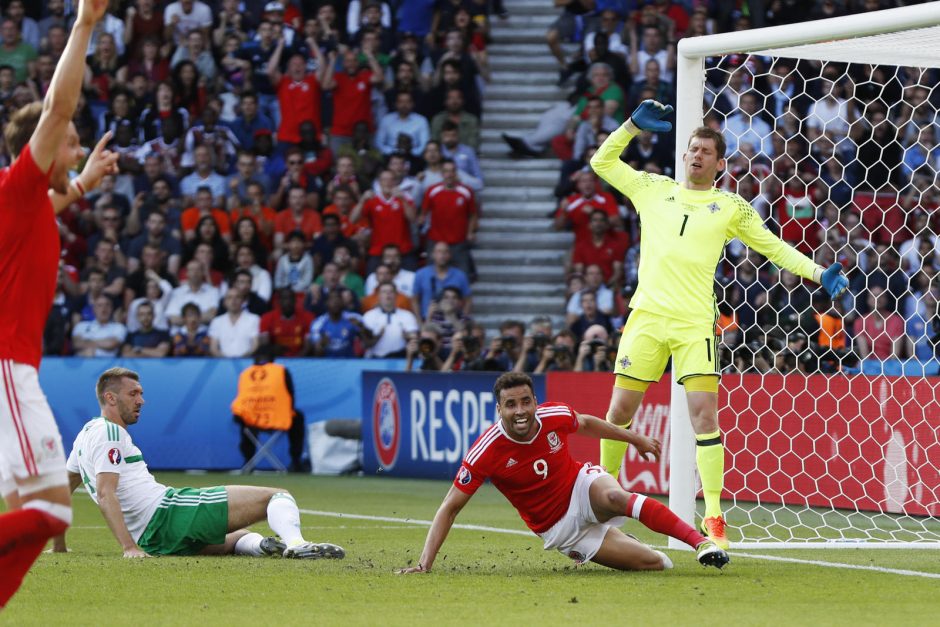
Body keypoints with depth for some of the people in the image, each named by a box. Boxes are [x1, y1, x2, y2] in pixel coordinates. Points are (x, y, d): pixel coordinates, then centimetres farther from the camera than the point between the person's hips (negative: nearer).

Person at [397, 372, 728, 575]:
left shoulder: (555, 416, -17)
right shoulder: (486, 452, -24)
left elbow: (586, 424, 8)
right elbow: (449, 508, -20)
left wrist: (634, 438, 21)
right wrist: (425, 563, -29)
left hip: (583, 487, 1)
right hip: (558, 529, -1)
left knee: (613, 497, -37)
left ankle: (701, 542, -30)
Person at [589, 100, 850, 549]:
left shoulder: (731, 208, 8)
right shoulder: (653, 189, 13)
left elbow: (773, 247, 12)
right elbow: (602, 162, 20)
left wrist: (818, 274, 1)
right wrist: (634, 125, 9)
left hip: (695, 323, -2)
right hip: (646, 316, 2)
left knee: (704, 414, -11)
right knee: (620, 410, 3)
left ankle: (714, 518, -12)